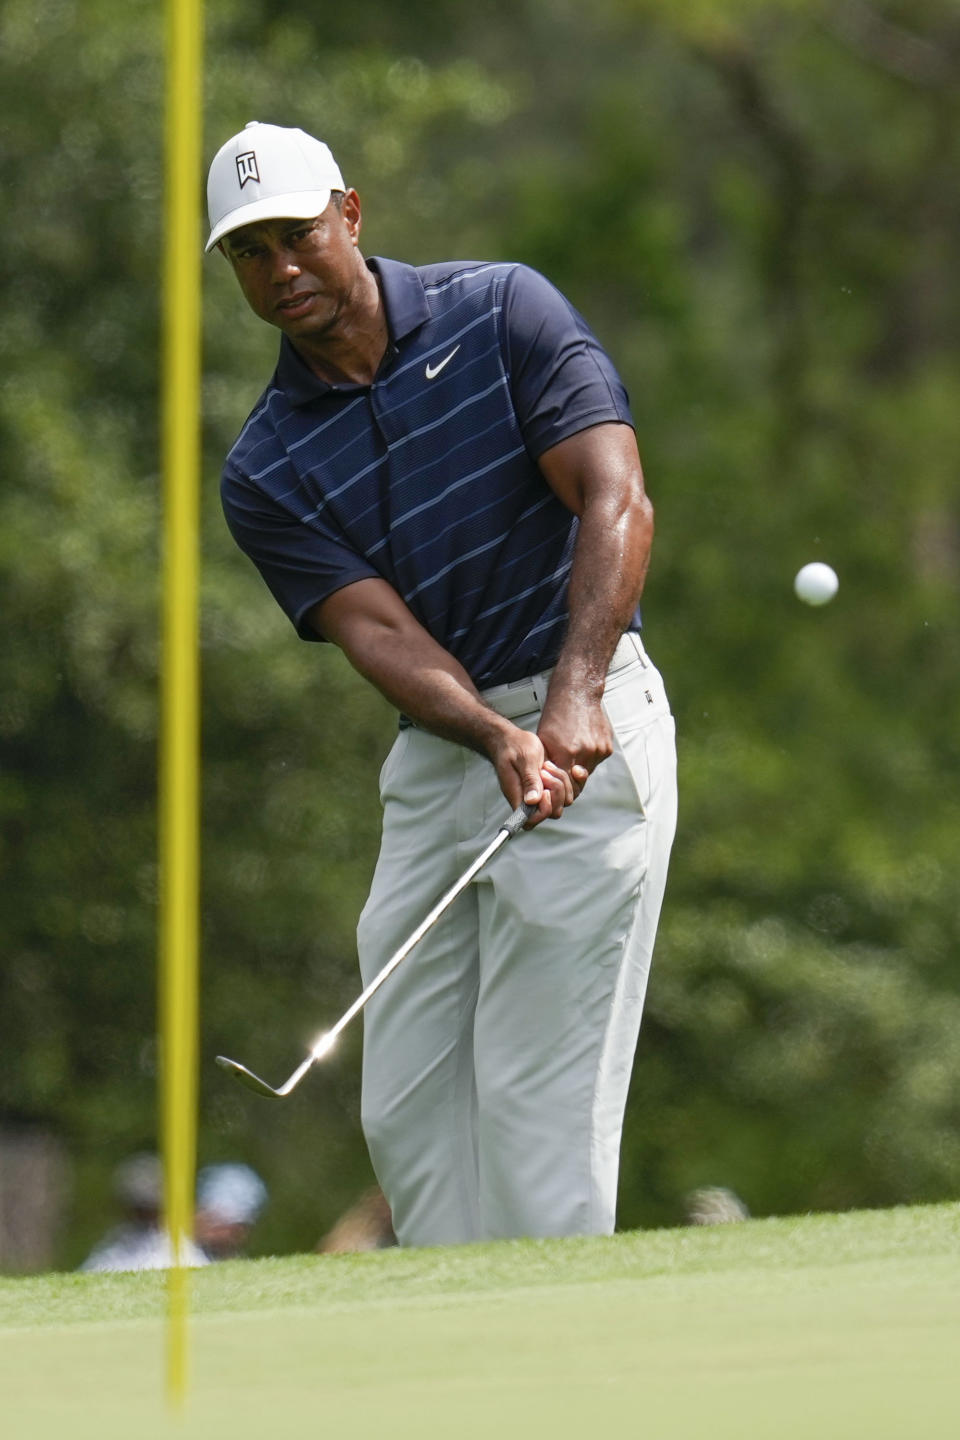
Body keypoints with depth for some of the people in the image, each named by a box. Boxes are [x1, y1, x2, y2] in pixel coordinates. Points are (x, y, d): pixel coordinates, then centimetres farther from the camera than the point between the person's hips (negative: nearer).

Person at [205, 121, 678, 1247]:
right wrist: (498, 738, -29)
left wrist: (573, 699, -28)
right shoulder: (265, 473, 4)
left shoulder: (503, 312, -3)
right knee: (407, 1107, 2)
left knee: (536, 1088, -11)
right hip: (436, 760, 5)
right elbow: (380, 633, -9)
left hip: (589, 726, -5)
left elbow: (616, 501, -13)